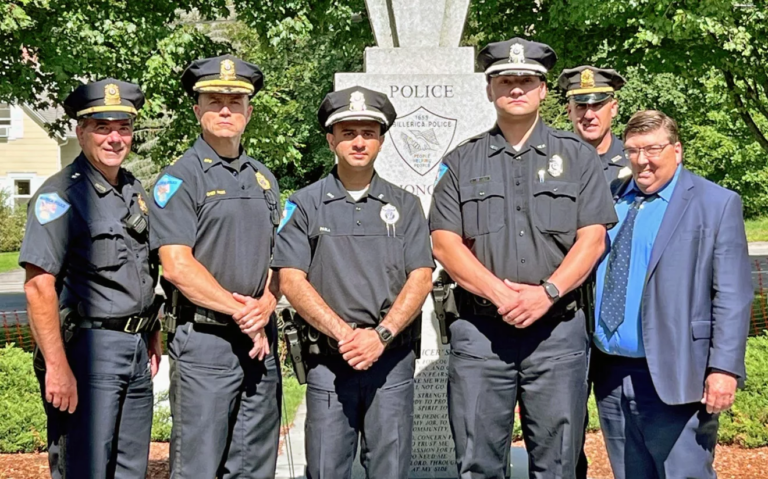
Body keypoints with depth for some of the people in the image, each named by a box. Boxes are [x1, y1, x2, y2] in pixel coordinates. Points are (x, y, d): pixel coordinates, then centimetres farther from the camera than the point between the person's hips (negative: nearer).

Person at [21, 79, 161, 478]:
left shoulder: (135, 191, 13)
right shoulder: (60, 194, -11)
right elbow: (39, 286, -18)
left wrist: (153, 336, 15)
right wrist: (56, 366, -22)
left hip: (135, 349, 8)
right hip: (87, 350, -7)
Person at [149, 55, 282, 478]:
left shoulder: (263, 178, 15)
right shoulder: (180, 178, -5)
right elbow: (176, 265, -14)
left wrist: (266, 305, -4)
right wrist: (241, 312, -12)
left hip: (261, 338, 6)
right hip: (204, 339, -6)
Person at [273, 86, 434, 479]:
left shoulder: (404, 205, 10)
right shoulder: (305, 205, 6)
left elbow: (421, 278, 2)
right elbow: (290, 280, -2)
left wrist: (381, 335, -13)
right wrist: (344, 333, -13)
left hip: (392, 357, 1)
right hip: (327, 359, -1)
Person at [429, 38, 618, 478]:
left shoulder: (578, 156, 8)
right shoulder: (461, 163, 10)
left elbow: (592, 240, 0)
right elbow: (445, 243, 1)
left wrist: (546, 293, -14)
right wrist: (501, 293, -13)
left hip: (558, 329, 0)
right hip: (479, 331, 1)